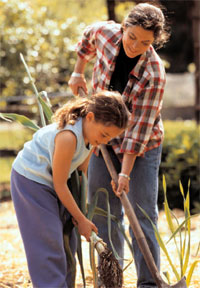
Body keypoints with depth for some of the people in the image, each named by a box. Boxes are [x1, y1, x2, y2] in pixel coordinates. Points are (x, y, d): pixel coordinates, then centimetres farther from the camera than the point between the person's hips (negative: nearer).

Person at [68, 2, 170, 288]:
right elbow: (89, 35, 13)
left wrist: (125, 172, -25)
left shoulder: (153, 73, -26)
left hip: (141, 146, -5)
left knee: (144, 213, -6)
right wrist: (78, 71, 13)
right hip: (103, 138, 5)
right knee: (104, 211, 5)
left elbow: (140, 127, -25)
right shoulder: (106, 32, -14)